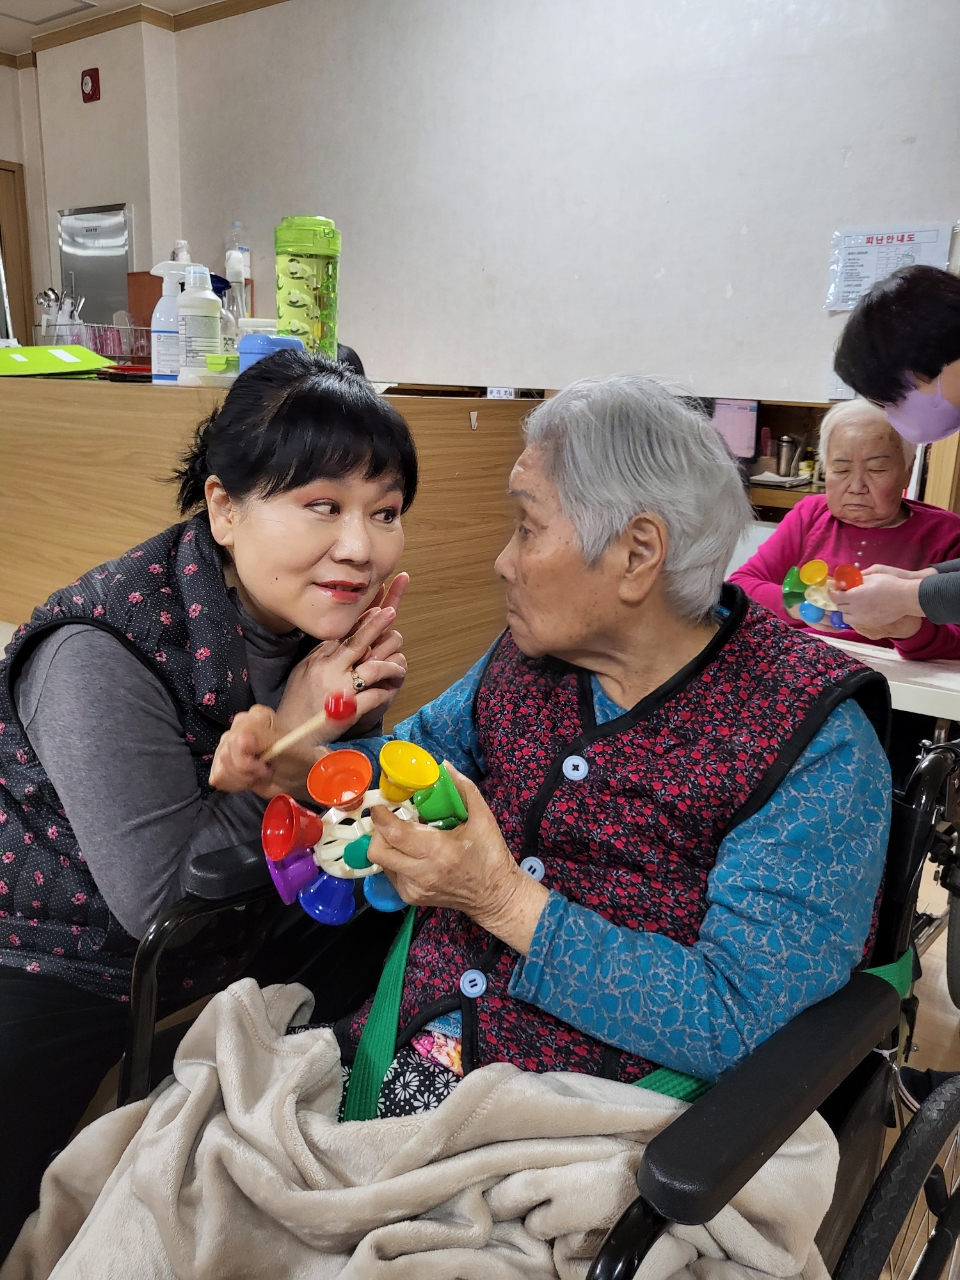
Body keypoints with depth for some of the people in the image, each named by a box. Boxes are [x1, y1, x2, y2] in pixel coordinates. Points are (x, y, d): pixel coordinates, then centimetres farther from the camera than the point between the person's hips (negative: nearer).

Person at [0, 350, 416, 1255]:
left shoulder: (326, 611, -10)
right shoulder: (103, 655, -29)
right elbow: (158, 900, -24)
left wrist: (361, 715, -20)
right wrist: (286, 748, -27)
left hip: (238, 937, 6)